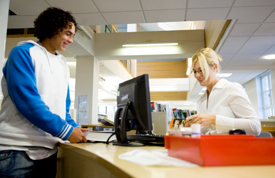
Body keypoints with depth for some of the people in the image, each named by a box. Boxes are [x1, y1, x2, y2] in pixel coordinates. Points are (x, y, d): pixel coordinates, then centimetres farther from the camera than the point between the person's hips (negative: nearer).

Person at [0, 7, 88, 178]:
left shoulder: (63, 64, 14)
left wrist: (74, 128, 0)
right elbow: (27, 101, -18)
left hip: (49, 150, 7)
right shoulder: (23, 53, -7)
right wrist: (66, 131, -17)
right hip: (16, 150, -6)